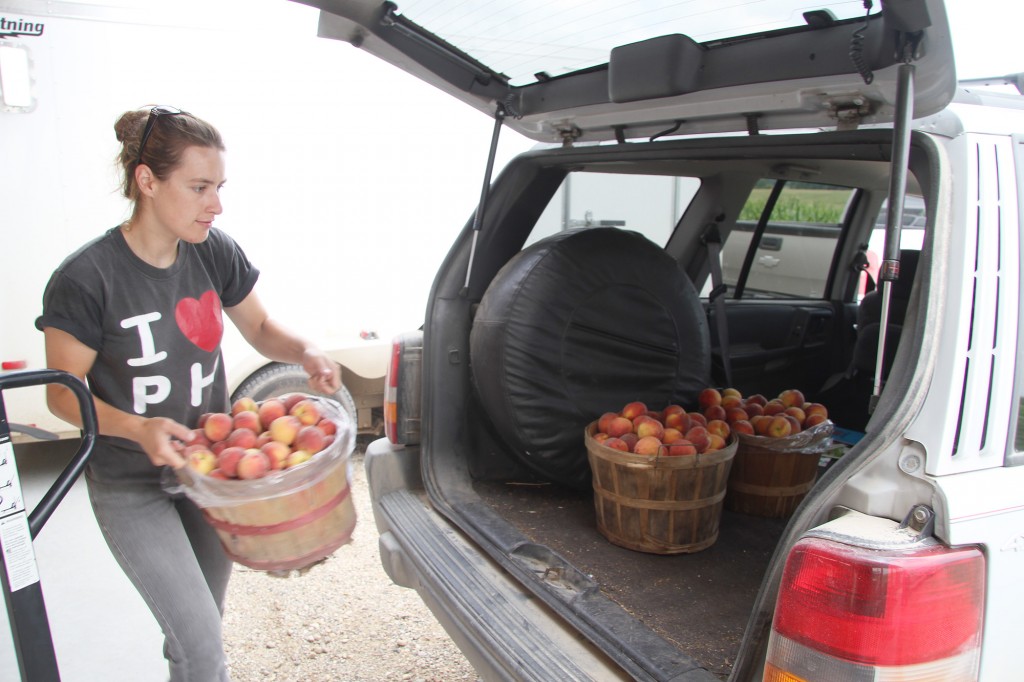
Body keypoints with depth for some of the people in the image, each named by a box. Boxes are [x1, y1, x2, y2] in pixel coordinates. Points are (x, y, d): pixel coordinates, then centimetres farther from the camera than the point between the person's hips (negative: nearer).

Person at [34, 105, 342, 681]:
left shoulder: (214, 251, -6)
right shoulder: (86, 280, -21)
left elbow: (261, 328, 6)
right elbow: (64, 394, -12)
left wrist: (305, 352, -15)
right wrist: (137, 428, -29)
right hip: (132, 488, -5)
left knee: (198, 630, 21)